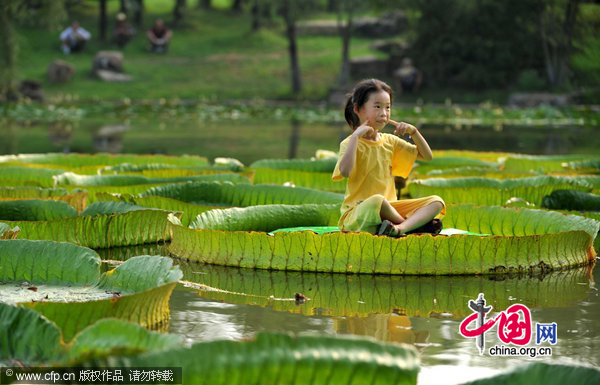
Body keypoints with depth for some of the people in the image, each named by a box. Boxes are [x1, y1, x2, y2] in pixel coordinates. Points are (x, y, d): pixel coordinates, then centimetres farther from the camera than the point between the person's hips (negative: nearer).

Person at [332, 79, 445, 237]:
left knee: (437, 202, -10)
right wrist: (355, 136, -22)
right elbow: (345, 171, -28)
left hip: (389, 207, 7)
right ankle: (416, 222, -17)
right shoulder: (350, 143, -6)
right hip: (357, 213, -7)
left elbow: (427, 156, 19)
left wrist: (414, 132, 4)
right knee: (377, 200, -41)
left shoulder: (389, 141, 14)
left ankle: (400, 228, -35)